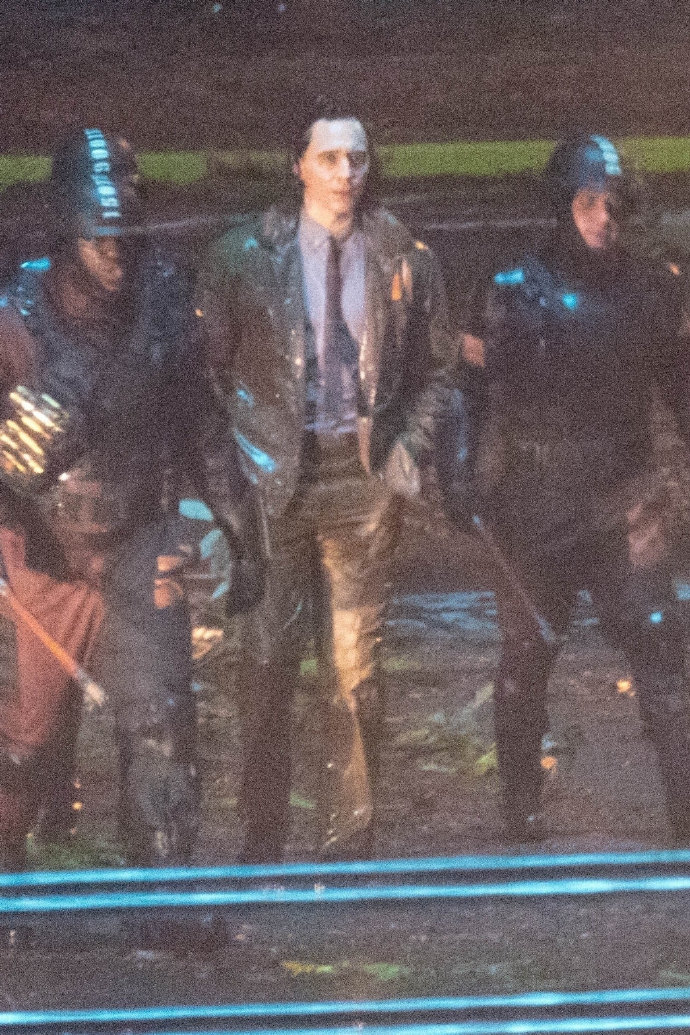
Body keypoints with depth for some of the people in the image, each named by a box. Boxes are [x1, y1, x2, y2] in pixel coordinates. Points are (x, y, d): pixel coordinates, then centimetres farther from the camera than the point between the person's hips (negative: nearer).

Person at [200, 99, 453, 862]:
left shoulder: (406, 261, 5)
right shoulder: (243, 256, 1)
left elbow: (434, 369, 12)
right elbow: (211, 364, 5)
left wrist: (409, 447, -1)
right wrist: (241, 453, -4)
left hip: (364, 479, 1)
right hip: (273, 475, -1)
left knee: (355, 667, 2)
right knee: (266, 661, -1)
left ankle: (348, 842, 11)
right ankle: (261, 841, 8)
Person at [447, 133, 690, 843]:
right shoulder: (515, 291, -2)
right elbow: (484, 392, 0)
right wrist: (472, 483, -7)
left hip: (627, 509, 1)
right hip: (535, 511, -1)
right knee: (526, 665, 9)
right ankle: (522, 822, 21)